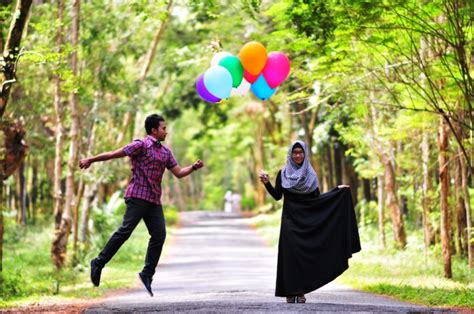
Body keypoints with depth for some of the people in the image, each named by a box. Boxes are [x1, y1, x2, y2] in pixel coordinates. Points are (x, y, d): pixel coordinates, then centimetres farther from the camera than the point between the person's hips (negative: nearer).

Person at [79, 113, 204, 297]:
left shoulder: (166, 152, 18)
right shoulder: (141, 146, -4)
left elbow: (179, 173, 19)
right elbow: (114, 154, -4)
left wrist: (194, 167, 2)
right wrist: (91, 160, -4)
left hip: (154, 200, 7)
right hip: (138, 196, -7)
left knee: (159, 235, -3)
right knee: (125, 230, -13)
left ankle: (147, 274, 2)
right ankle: (99, 263, -5)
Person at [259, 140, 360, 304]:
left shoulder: (310, 174, 9)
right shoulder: (283, 173, 5)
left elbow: (316, 197, 7)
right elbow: (277, 196, -1)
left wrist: (337, 190, 3)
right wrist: (267, 183, -14)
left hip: (307, 219, 2)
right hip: (290, 218, -1)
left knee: (304, 253, -2)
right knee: (289, 253, -7)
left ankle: (301, 292, 3)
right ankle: (290, 292, -4)